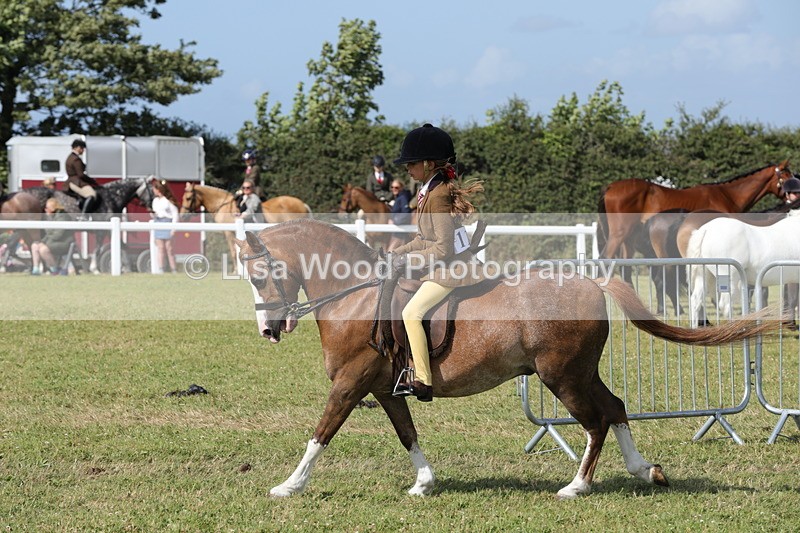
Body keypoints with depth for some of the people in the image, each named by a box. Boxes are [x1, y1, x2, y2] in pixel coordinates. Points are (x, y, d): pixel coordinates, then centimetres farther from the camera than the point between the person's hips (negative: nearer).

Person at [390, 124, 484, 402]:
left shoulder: (438, 196, -20)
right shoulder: (428, 191, 11)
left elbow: (443, 248, -23)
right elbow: (425, 239, 16)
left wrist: (407, 260, -16)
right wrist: (397, 254, 5)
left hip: (451, 268, -11)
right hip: (442, 267, 11)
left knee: (412, 313, -20)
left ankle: (423, 384, -18)